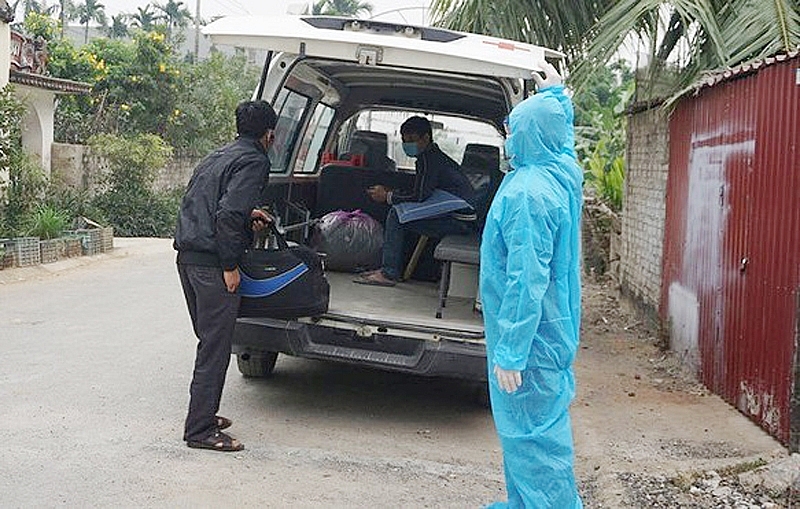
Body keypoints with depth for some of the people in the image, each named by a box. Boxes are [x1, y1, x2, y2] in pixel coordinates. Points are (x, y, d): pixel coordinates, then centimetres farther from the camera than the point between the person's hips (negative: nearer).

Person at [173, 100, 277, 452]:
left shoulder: (217, 156, 19)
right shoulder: (254, 162, -9)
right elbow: (228, 215, -21)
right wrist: (230, 266, -17)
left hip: (187, 257, 9)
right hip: (211, 262, -9)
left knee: (210, 340, 19)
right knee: (215, 348, -4)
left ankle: (204, 414, 28)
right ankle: (200, 430, -1)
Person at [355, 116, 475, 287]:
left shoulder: (429, 159, -14)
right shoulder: (434, 156, 18)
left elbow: (419, 197, -19)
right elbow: (422, 195, 19)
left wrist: (388, 196, -6)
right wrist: (391, 194, 8)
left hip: (459, 220, -11)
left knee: (396, 216, -15)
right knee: (397, 211, 15)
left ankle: (389, 274, -13)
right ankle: (387, 267, 12)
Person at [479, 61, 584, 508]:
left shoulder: (529, 193, -23)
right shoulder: (563, 173, 4)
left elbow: (526, 280, -27)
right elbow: (563, 133, 30)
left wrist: (510, 351, -25)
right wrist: (555, 94, 45)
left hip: (531, 336, -10)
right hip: (554, 331, 10)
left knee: (531, 428, -3)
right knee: (530, 424, 19)